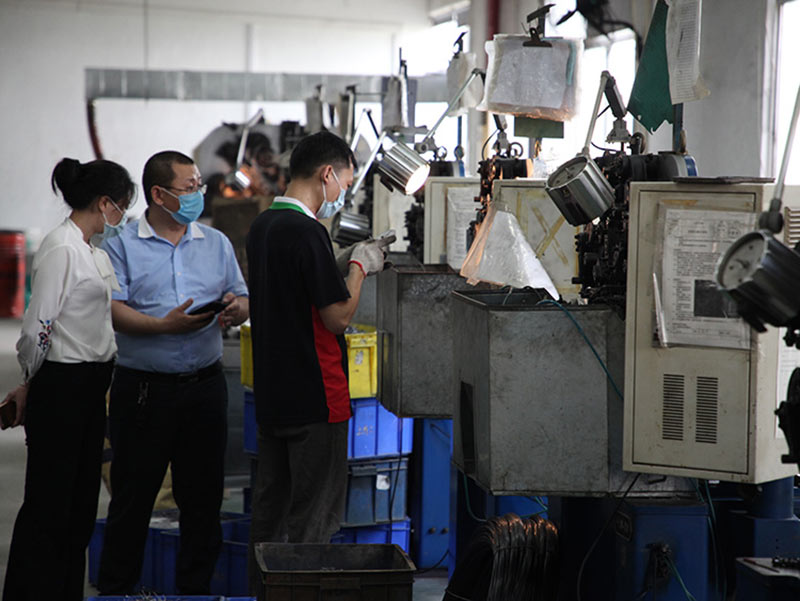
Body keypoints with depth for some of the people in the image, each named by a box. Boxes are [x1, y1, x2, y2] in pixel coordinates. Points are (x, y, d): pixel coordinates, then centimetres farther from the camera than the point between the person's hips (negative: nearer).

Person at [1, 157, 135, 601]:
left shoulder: (91, 249, 14)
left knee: (82, 500, 13)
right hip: (62, 386, -9)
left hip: (91, 387, 9)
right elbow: (37, 327, -18)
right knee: (48, 503, -2)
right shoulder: (61, 248, -16)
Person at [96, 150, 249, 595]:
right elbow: (113, 310, -10)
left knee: (204, 494, 9)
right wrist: (166, 326, -22)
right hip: (143, 387, -4)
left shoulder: (217, 244, 13)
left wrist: (236, 309, -10)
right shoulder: (122, 245, 0)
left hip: (205, 386, 4)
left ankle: (196, 587, 21)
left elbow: (243, 300, 13)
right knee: (133, 495, 4)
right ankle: (116, 588, 16)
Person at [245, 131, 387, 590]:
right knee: (315, 517, 0)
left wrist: (345, 263, 16)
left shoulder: (262, 226, 10)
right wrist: (359, 267, -2)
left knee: (271, 508, 15)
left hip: (272, 393, 9)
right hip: (314, 397, -9)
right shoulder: (307, 233, -18)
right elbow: (339, 316, -16)